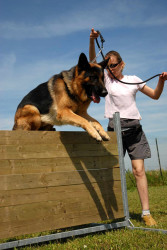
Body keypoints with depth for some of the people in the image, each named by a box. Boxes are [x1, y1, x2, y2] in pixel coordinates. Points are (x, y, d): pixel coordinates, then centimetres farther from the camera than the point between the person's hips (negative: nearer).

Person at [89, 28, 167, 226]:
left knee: (139, 170, -6)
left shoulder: (133, 80, 10)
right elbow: (92, 62, -6)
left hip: (134, 128, 0)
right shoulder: (106, 79, 7)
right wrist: (92, 40, -19)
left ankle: (146, 212, -4)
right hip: (115, 128, 0)